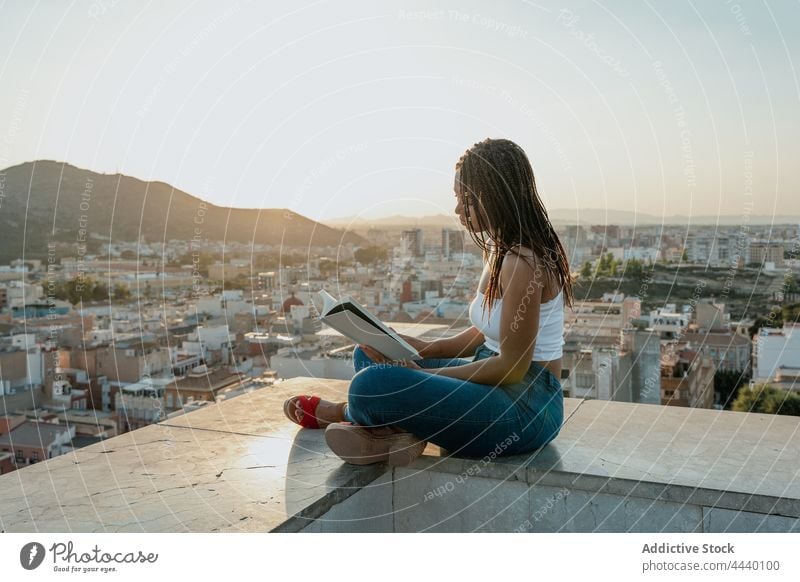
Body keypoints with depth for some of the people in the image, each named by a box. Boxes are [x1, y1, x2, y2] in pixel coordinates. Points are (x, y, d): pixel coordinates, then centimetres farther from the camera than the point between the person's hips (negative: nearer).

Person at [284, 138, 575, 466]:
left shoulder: (521, 263, -21)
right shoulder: (499, 250, 10)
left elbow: (512, 366, -19)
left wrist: (427, 374, -14)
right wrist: (426, 349, 1)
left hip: (526, 406, -10)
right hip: (498, 387, 10)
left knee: (372, 386, -24)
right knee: (369, 354, 17)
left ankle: (342, 412, 7)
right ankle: (398, 430, -4)